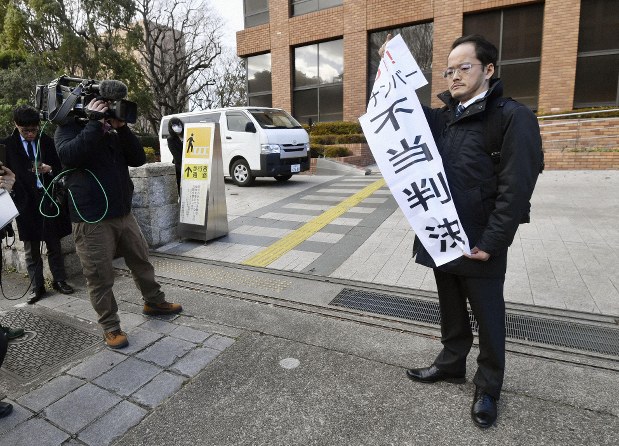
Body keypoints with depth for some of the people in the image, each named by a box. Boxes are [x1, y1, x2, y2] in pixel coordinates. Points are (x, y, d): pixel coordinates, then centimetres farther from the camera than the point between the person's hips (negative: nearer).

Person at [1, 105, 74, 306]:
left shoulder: (47, 142, 2)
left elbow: (60, 168, 5)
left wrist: (49, 169, -14)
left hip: (49, 199, 0)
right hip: (26, 203, 0)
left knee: (54, 245, 10)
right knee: (31, 249, 8)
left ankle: (59, 280, 23)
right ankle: (37, 287, 19)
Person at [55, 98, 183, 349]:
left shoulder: (112, 132, 15)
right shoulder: (69, 129, -1)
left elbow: (138, 159, 2)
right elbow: (69, 156, -23)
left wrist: (122, 128, -8)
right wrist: (94, 123, -21)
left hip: (124, 214, 6)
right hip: (92, 221, -6)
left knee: (142, 261, 17)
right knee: (101, 277, 2)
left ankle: (154, 302, 37)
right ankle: (110, 327, 18)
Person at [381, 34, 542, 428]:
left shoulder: (513, 116, -10)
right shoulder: (443, 118, 11)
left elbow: (516, 188, -16)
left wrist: (492, 243, -19)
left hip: (479, 246, -6)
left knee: (488, 319, 11)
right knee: (451, 311, 21)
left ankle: (488, 388, 31)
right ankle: (451, 363, 42)